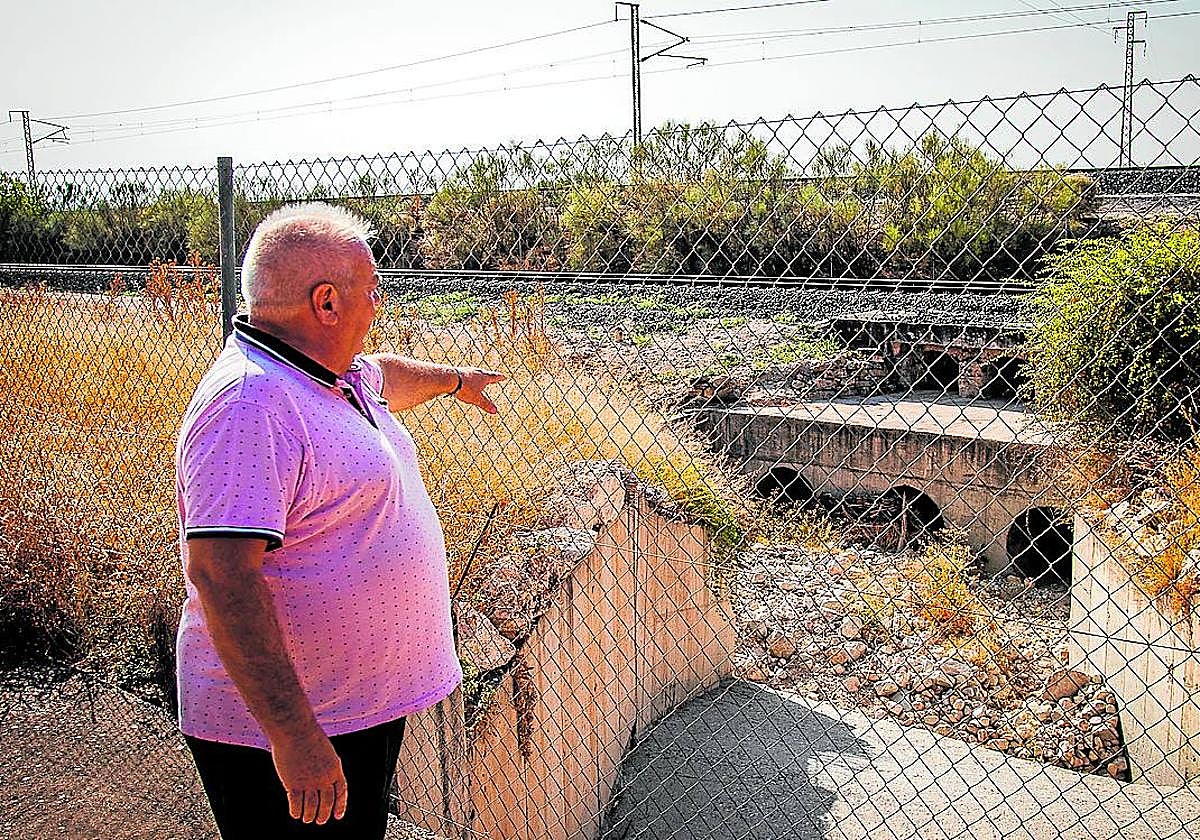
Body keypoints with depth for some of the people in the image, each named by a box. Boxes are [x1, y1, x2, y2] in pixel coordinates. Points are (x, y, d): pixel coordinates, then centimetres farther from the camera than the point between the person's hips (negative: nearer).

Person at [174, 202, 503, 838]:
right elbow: (219, 573, -32)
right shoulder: (249, 402, -25)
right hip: (280, 724, -9)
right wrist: (293, 735, -33)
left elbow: (386, 378, 30)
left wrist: (456, 379, 48)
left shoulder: (336, 376, 5)